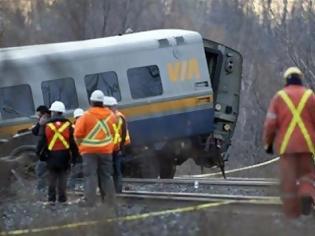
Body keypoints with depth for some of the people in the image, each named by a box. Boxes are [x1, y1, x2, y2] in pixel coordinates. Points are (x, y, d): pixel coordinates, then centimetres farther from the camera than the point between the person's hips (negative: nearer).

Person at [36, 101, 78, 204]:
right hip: (64, 155, 0)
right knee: (62, 178, 5)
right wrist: (74, 155, 4)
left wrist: (39, 152, 10)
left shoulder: (47, 125, -3)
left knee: (52, 178, 9)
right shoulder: (68, 125, -3)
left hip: (51, 155, 0)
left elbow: (42, 141, -1)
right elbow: (73, 141, -3)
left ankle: (51, 198, 7)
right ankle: (62, 198, 3)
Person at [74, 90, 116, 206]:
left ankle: (90, 200, -9)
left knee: (90, 175, -3)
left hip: (90, 150, -4)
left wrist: (80, 146, 4)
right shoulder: (110, 115, 3)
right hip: (106, 150, 4)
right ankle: (109, 200, 13)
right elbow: (112, 132, 11)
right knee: (106, 175, 11)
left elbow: (78, 134, -9)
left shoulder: (86, 116, -10)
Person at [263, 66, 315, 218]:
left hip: (286, 143, 0)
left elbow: (270, 122, -2)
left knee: (289, 177, 6)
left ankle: (292, 210, 8)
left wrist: (268, 142, 9)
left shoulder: (279, 97, 1)